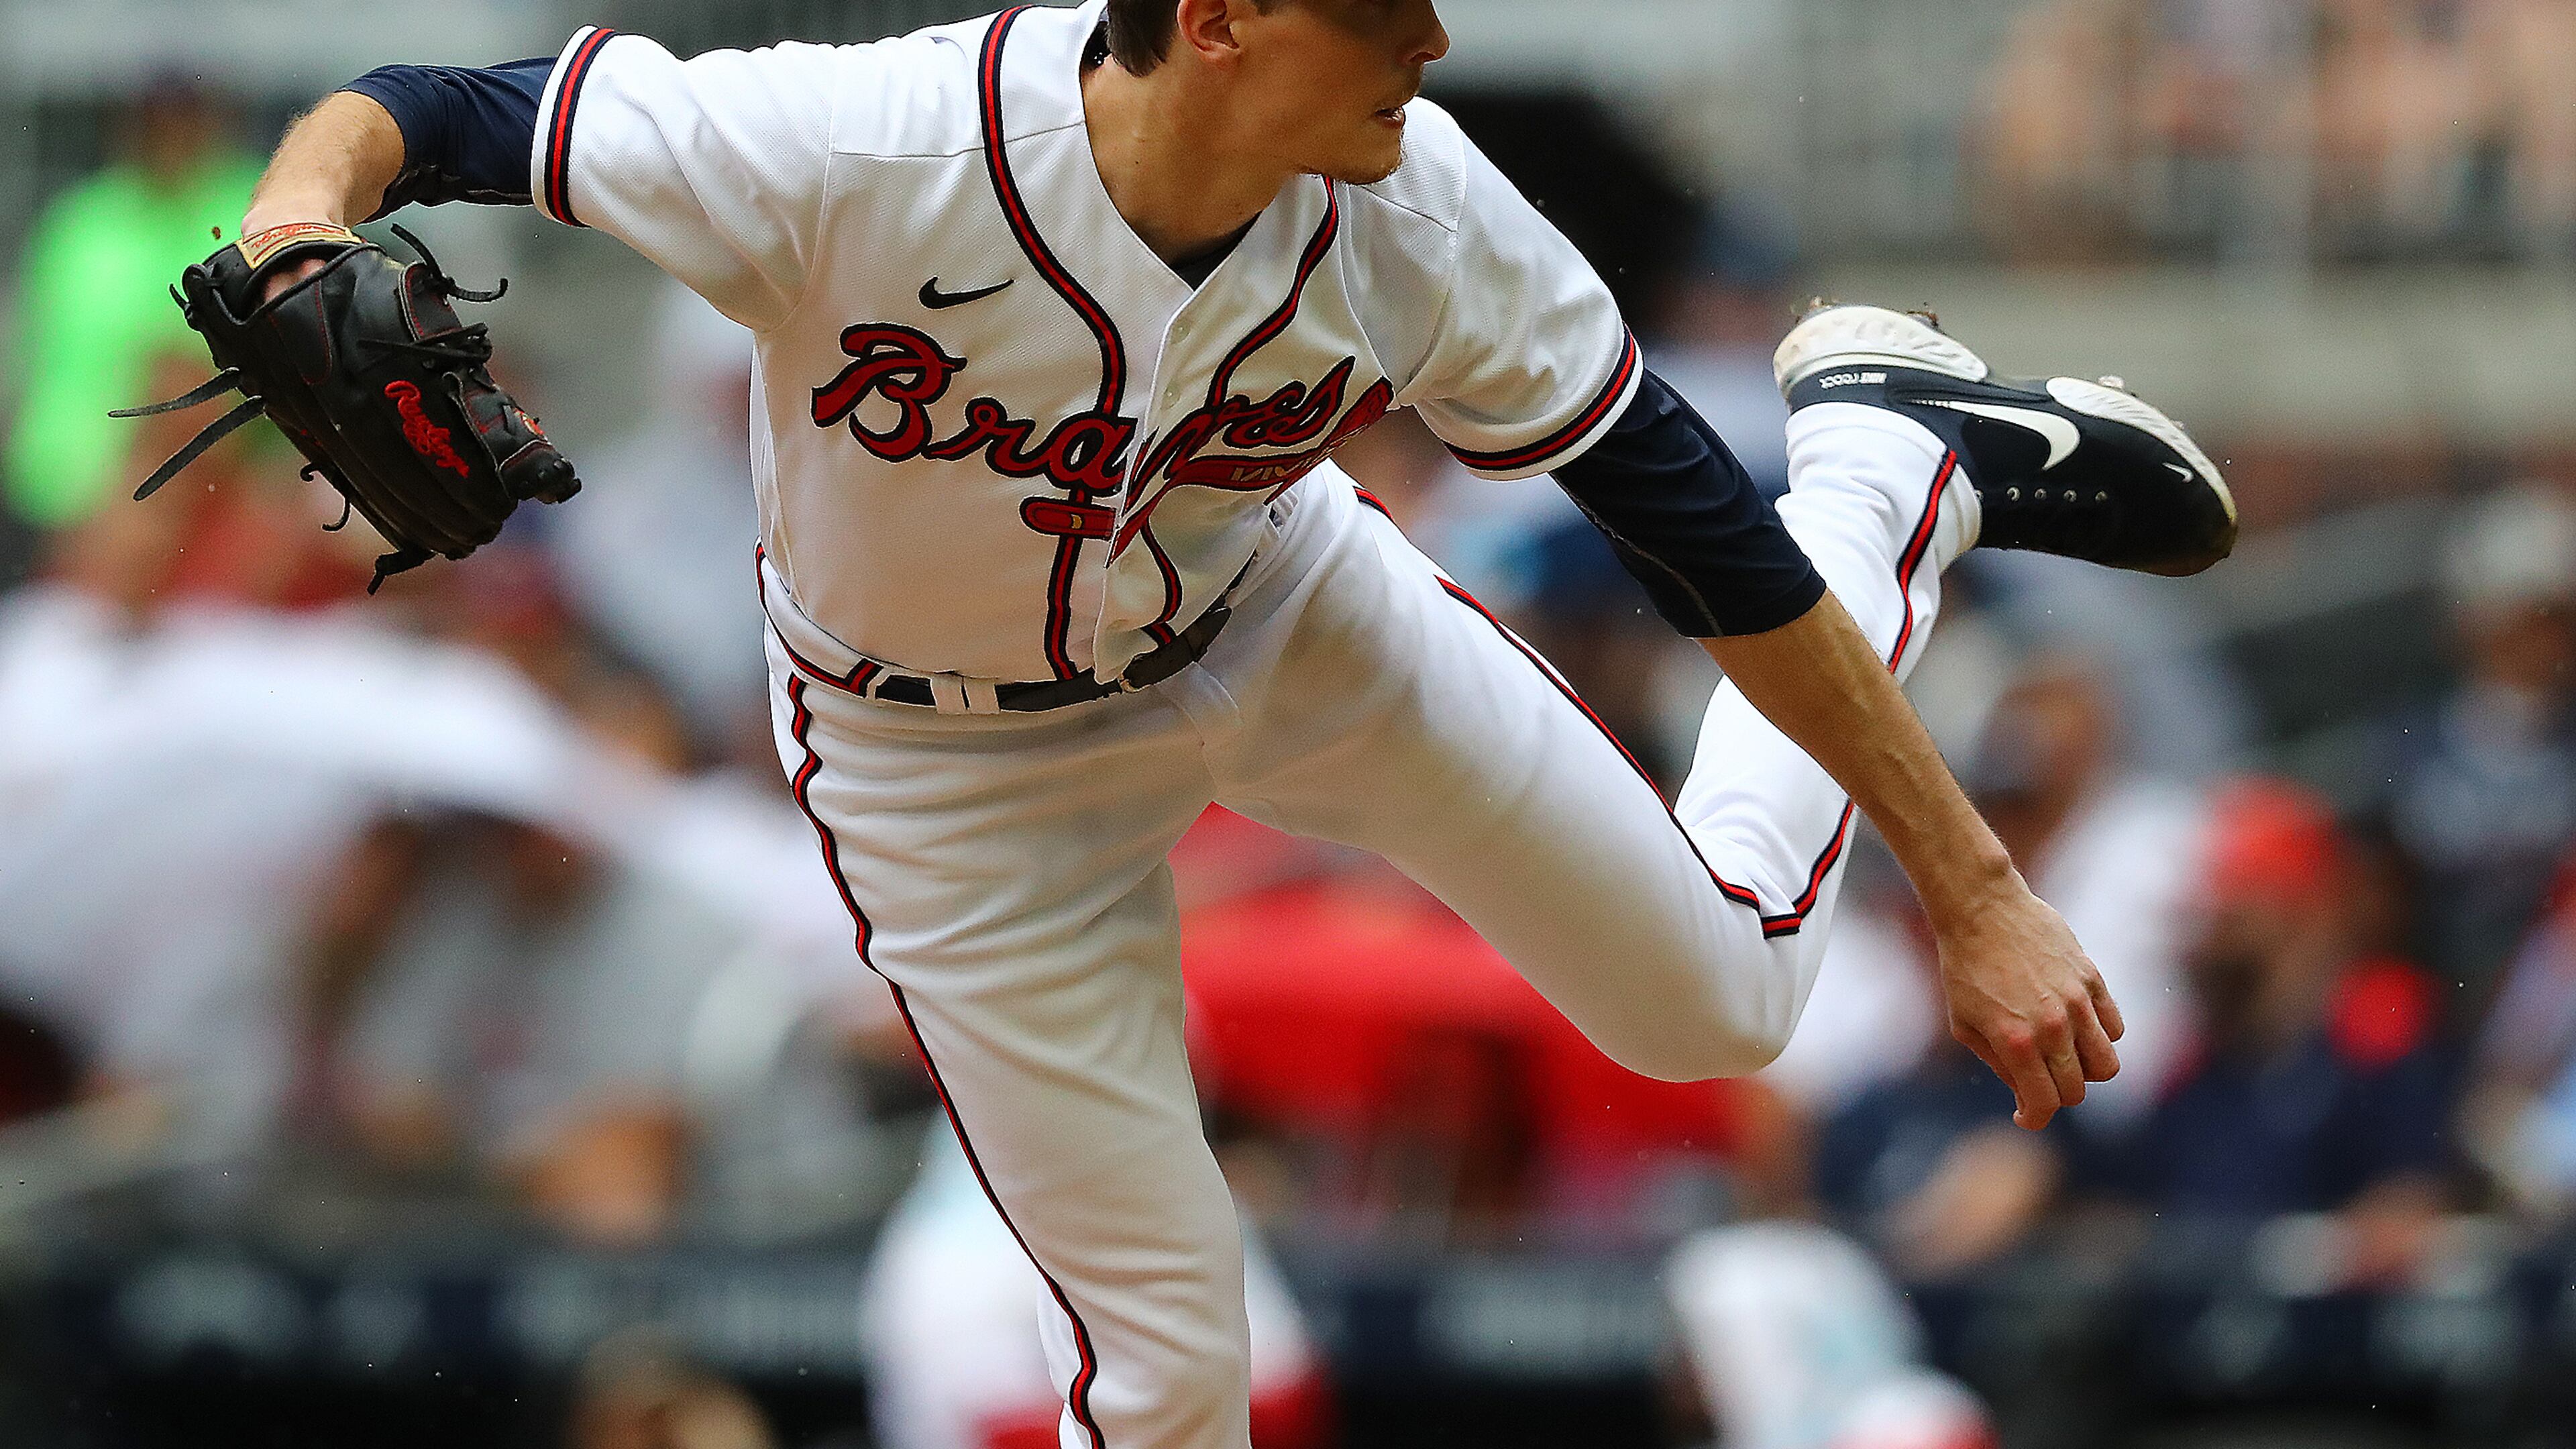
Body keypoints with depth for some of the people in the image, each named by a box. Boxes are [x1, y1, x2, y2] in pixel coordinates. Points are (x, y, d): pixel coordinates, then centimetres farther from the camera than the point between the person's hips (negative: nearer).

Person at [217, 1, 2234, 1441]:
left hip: (1287, 627, 2)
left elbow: (1707, 549, -19)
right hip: (960, 767, -2)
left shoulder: (1420, 223, -29)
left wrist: (1974, 888, -16)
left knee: (1722, 995, 11)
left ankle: (1895, 456, 35)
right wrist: (308, 212, -55)